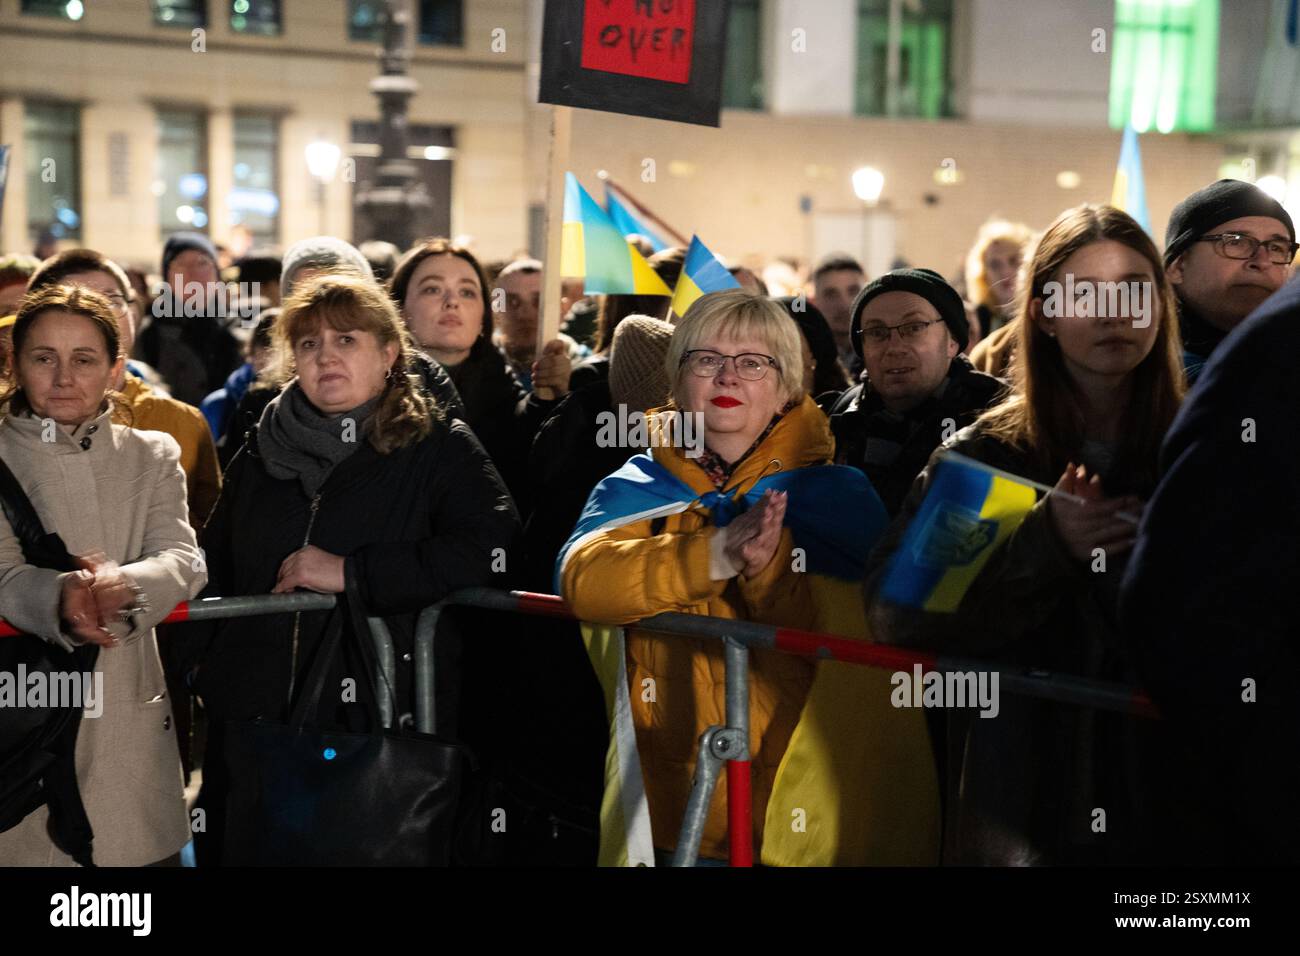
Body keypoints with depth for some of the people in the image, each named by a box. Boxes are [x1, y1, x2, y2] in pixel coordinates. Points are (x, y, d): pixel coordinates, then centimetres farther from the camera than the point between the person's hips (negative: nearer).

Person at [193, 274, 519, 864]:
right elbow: (213, 574, 22)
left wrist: (353, 573, -19)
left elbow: (497, 550, -18)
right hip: (252, 724, 4)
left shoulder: (441, 449, 0)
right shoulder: (263, 451, 14)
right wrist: (201, 678, 8)